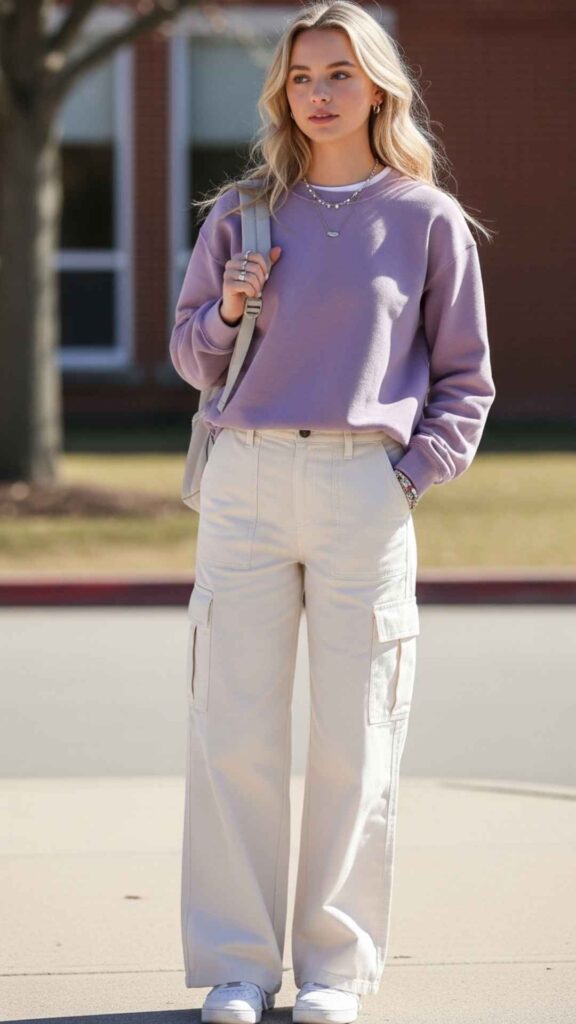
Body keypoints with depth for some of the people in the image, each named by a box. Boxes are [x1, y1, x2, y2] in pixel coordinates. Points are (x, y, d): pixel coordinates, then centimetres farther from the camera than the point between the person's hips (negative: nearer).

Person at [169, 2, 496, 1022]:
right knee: (233, 732, 0)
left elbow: (464, 380, 9)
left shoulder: (428, 220, 5)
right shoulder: (243, 211, 10)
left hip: (366, 490, -1)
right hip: (245, 480, 2)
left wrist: (414, 474, -3)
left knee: (355, 738, 1)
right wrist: (229, 309, -4)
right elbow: (192, 356, 16)